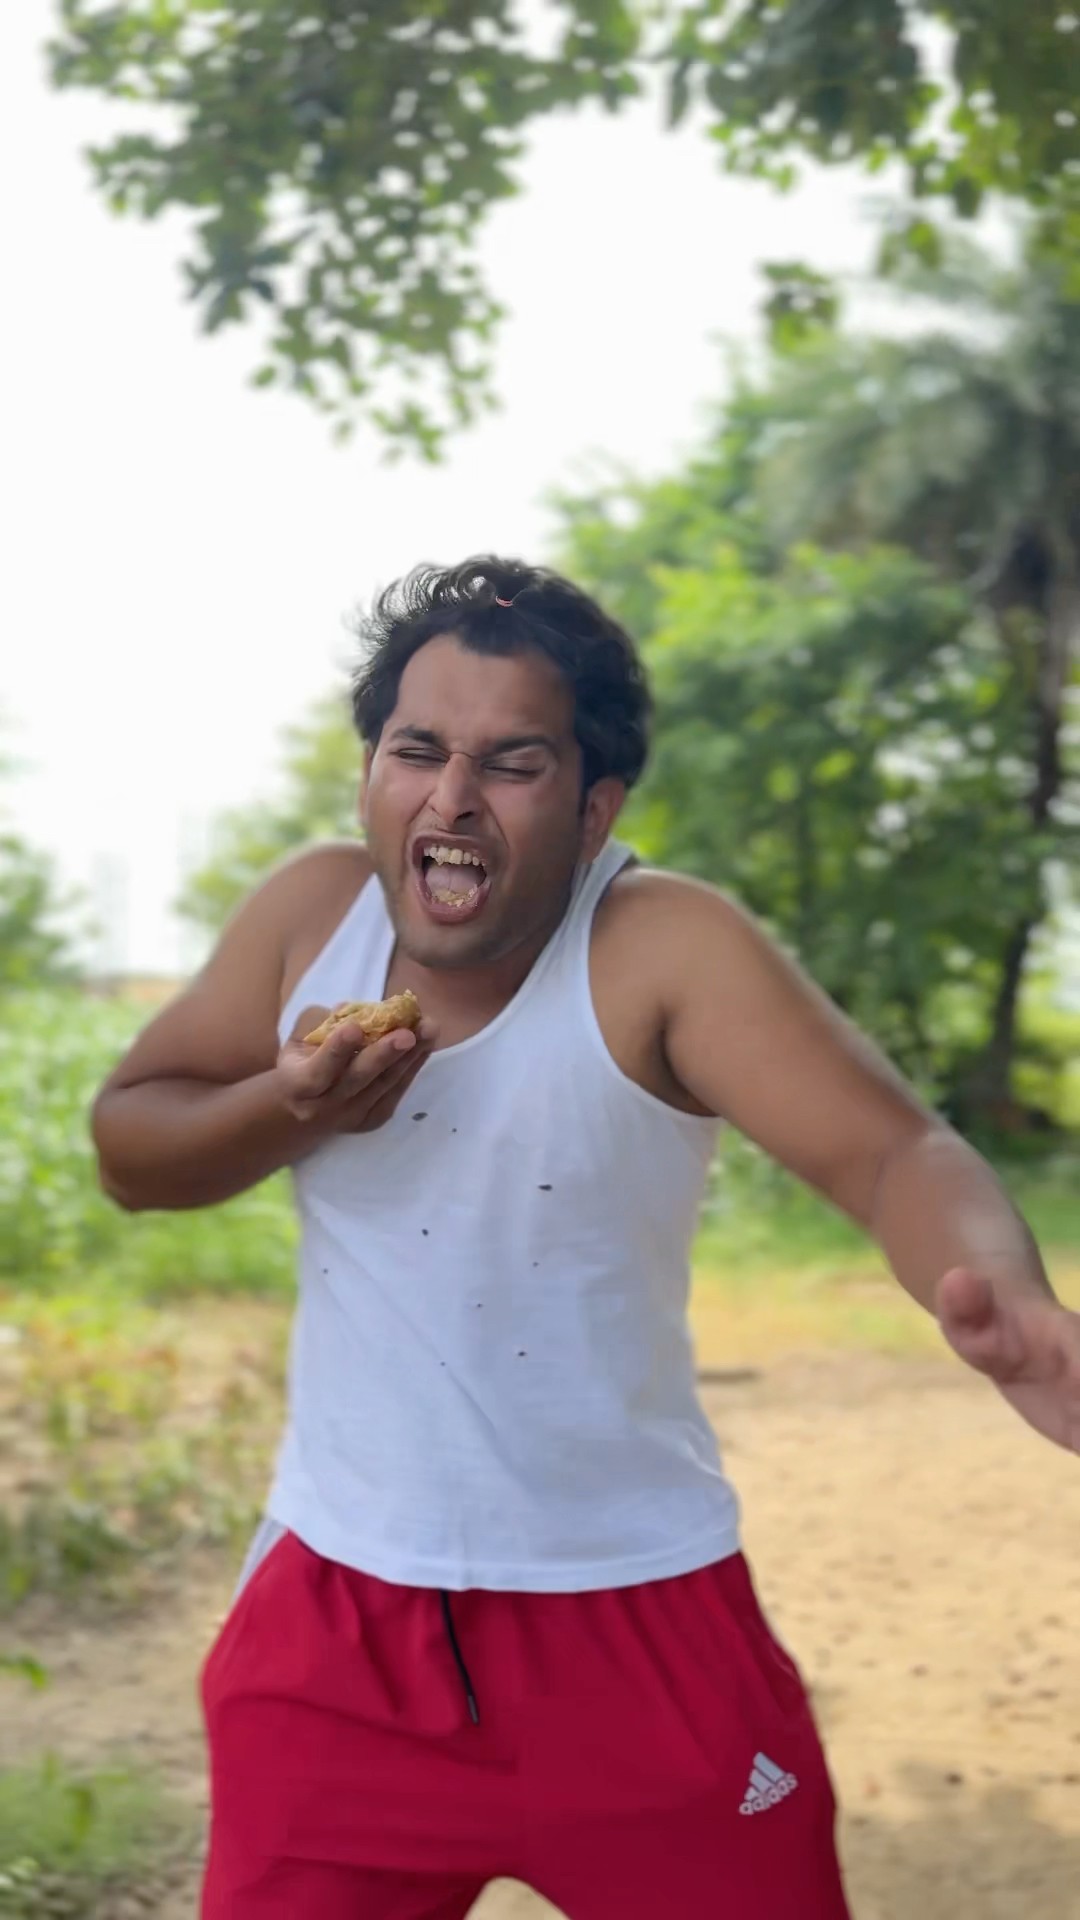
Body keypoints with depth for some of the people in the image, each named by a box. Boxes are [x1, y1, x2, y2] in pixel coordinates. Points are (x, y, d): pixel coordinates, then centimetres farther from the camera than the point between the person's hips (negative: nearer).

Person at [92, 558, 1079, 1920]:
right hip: (335, 1604, 3)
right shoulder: (312, 913, -5)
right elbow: (126, 1145, 5)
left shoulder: (664, 950, -18)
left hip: (634, 1618, -3)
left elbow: (891, 1154, -29)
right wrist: (288, 1108, -16)